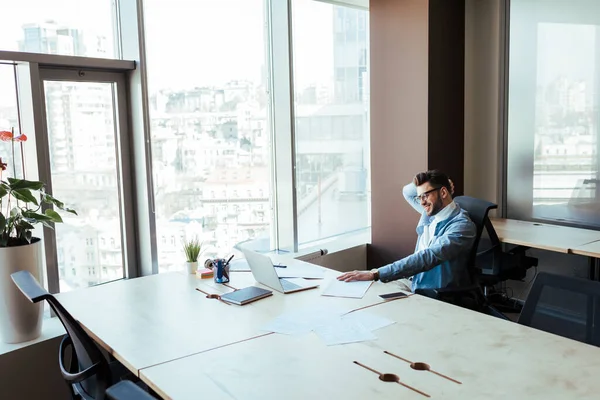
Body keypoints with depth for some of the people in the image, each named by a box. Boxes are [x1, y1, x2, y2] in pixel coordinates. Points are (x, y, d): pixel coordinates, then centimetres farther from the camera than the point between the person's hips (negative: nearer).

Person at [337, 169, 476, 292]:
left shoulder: (462, 225, -19)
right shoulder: (432, 211, 6)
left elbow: (428, 257, -32)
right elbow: (407, 192, 24)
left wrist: (375, 274, -38)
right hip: (415, 285, 8)